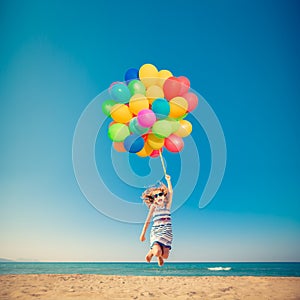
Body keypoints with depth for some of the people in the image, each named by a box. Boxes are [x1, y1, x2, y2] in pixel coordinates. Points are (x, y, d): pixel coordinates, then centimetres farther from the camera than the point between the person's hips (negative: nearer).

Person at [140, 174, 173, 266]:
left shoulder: (167, 205, 9)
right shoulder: (154, 206, 4)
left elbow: (170, 192, -2)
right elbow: (147, 221, 5)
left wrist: (168, 180, -7)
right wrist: (143, 234, 5)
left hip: (167, 233, 2)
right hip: (156, 232, -2)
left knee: (165, 256, -4)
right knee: (157, 252, -24)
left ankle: (159, 255, 34)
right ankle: (152, 251, 14)